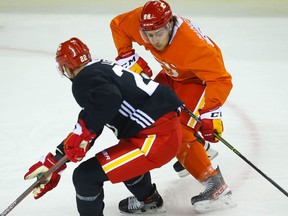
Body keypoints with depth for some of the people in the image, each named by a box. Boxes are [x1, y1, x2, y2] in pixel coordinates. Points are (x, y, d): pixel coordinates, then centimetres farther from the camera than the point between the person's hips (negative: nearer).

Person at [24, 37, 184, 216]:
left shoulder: (84, 80, -8)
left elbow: (109, 98, -32)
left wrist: (82, 133, -29)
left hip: (157, 138, -10)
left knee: (85, 175, -8)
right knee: (124, 155, 40)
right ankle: (148, 199, 60)